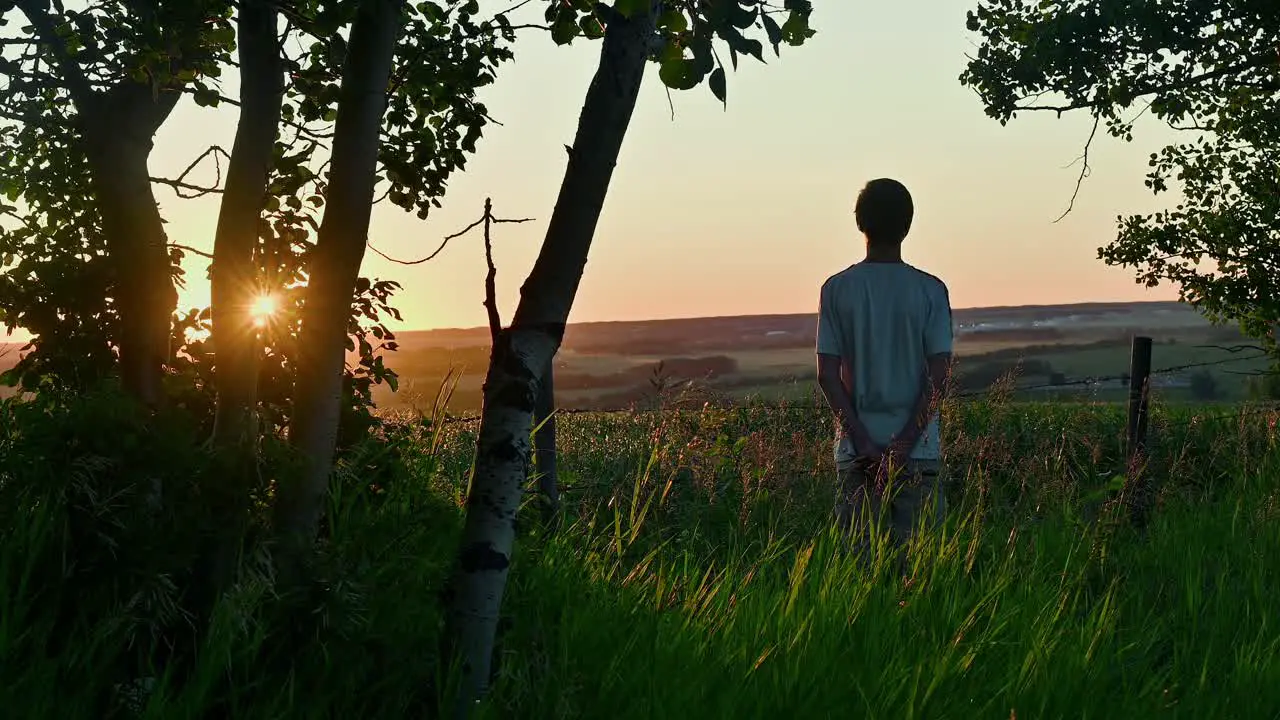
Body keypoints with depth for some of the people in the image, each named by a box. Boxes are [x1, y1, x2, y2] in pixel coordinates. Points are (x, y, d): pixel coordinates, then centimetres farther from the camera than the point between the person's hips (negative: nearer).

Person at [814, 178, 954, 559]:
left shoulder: (836, 289, 0)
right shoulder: (929, 290, -1)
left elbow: (827, 374, -5)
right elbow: (939, 375, -8)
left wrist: (863, 441, -5)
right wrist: (904, 444, -9)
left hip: (856, 449, 1)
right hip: (919, 448, -1)